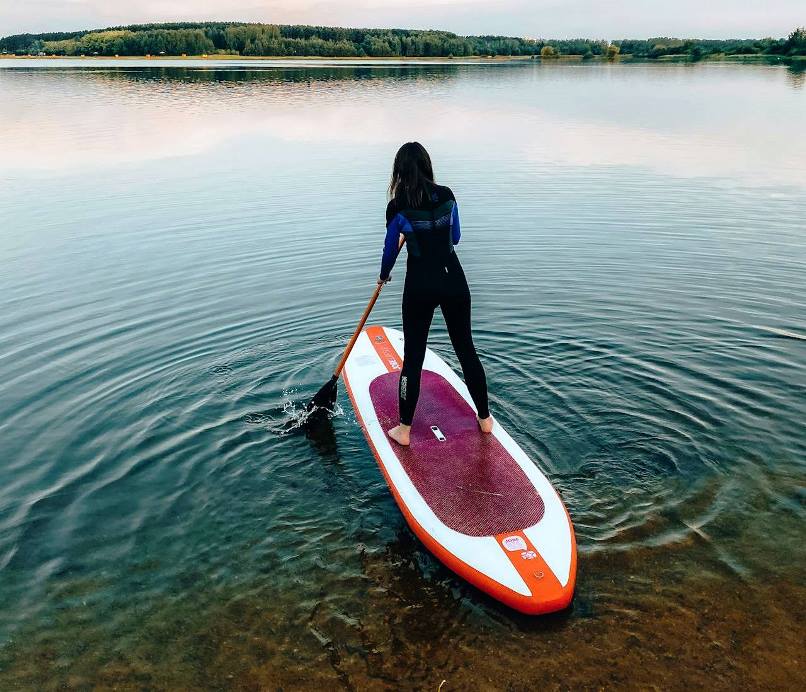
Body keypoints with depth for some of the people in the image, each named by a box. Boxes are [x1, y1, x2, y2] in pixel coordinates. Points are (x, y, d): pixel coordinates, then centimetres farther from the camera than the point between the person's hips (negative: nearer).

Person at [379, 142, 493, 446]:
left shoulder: (398, 207, -8)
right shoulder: (447, 196, 1)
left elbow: (391, 248, 5)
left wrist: (383, 275, 24)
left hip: (420, 286, -3)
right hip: (453, 280, 3)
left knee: (413, 356, 6)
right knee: (466, 349, 15)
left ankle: (404, 430, 15)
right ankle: (484, 418, 27)